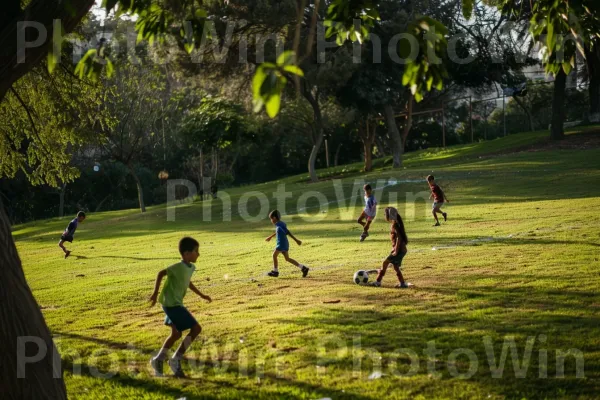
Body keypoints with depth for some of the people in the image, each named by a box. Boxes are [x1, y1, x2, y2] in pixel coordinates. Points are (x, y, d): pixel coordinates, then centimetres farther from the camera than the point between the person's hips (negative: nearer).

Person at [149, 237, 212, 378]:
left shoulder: (190, 267, 7)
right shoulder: (179, 267, -21)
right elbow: (161, 273, -22)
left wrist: (201, 295, 28)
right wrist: (155, 293, -21)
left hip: (175, 304, 9)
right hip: (172, 304, -9)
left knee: (176, 334, 17)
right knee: (196, 328, -9)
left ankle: (159, 360, 29)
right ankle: (176, 360, -1)